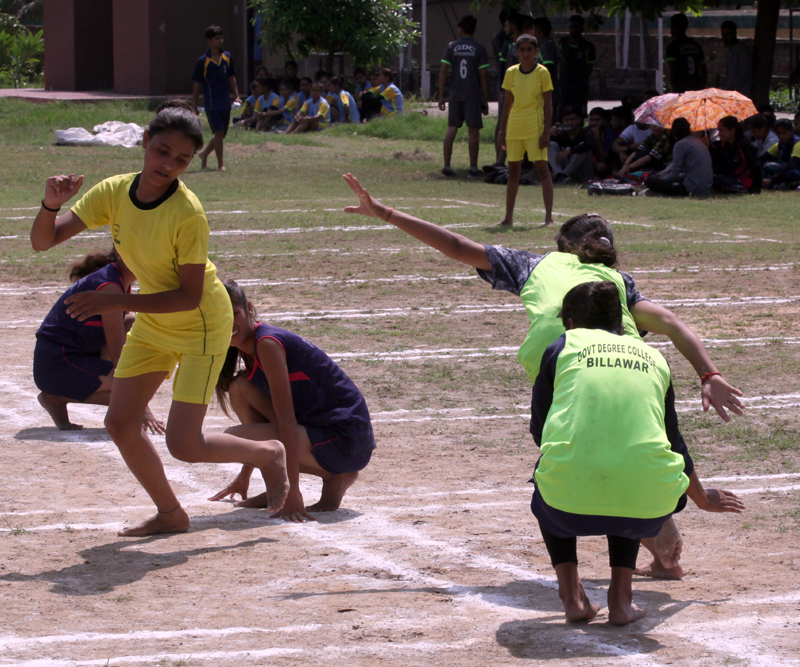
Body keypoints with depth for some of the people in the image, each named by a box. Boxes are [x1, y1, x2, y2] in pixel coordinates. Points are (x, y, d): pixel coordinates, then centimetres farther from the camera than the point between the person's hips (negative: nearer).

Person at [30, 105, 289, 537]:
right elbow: (42, 242, -13)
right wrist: (51, 205, -34)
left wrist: (117, 302, -33)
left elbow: (190, 297, -28)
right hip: (152, 324, 7)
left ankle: (269, 454, 17)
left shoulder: (188, 215, -30)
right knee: (120, 425, 4)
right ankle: (170, 514, 24)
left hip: (202, 326, -6)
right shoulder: (114, 193, -13)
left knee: (183, 444, -11)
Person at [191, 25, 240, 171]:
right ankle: (221, 164, -6)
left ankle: (204, 154, 34)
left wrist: (236, 95, 6)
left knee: (222, 134, 11)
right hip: (211, 103, -5)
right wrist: (194, 106, -2)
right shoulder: (202, 61, -7)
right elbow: (197, 86, -2)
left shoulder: (227, 57, 8)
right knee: (219, 132, -12)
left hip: (225, 103, 5)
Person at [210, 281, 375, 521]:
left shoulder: (267, 343, -17)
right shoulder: (248, 345, 12)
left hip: (346, 441, -9)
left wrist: (293, 493, -26)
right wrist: (244, 477, 28)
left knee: (234, 438, -18)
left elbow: (287, 420, -22)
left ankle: (335, 478, -4)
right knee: (240, 388, 7)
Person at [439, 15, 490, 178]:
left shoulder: (451, 47, 1)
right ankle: (473, 168, 0)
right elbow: (483, 75, -4)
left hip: (455, 95, 2)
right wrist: (486, 100, 1)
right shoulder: (479, 49, -3)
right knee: (473, 131, 2)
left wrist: (441, 95, 4)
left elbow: (443, 71, -1)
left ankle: (447, 166, 6)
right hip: (473, 96, -2)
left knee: (451, 129, 8)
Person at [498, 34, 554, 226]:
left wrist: (546, 132, -11)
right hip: (514, 128, 4)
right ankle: (508, 217, 14)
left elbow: (548, 105, -5)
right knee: (513, 171, 8)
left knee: (542, 169, -6)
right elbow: (508, 104, 14)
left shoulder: (542, 72, -4)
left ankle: (549, 216, -4)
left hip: (535, 129, -4)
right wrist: (502, 130, 10)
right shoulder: (511, 73, 7)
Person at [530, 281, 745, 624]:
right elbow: (675, 444, 36)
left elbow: (539, 428, 24)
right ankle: (620, 599, 21)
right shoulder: (654, 358, 24)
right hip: (644, 512, 2)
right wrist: (703, 499, 55)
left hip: (570, 507, -1)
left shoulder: (562, 347, 17)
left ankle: (571, 595, 18)